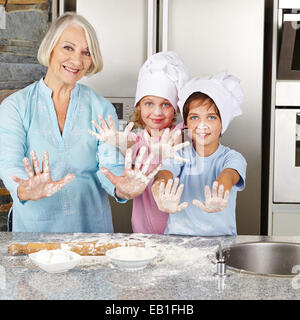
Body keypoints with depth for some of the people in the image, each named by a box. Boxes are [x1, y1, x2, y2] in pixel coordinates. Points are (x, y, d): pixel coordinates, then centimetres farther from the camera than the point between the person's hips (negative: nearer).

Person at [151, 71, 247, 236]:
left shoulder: (232, 158, -1)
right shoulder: (178, 155, 2)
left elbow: (229, 175, -23)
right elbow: (164, 174, -18)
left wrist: (218, 199, -46)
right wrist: (163, 199, -41)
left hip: (220, 236, -1)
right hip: (177, 236, 1)